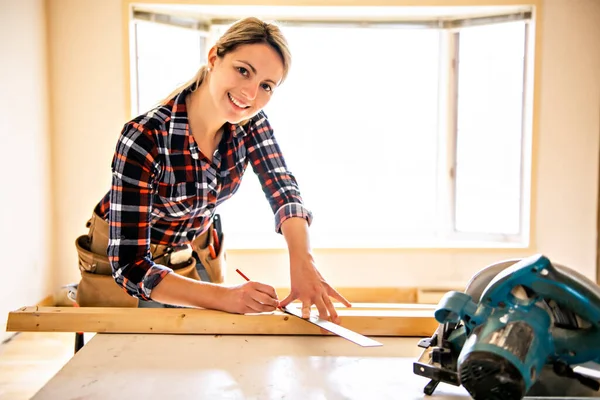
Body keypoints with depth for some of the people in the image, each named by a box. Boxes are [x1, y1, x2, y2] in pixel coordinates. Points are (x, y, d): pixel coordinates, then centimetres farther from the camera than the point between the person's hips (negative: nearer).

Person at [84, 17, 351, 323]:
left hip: (194, 249, 5)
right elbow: (129, 265, -34)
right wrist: (223, 296, -45)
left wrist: (302, 262, -46)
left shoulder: (251, 123, -17)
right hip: (128, 255, -4)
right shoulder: (144, 139, -34)